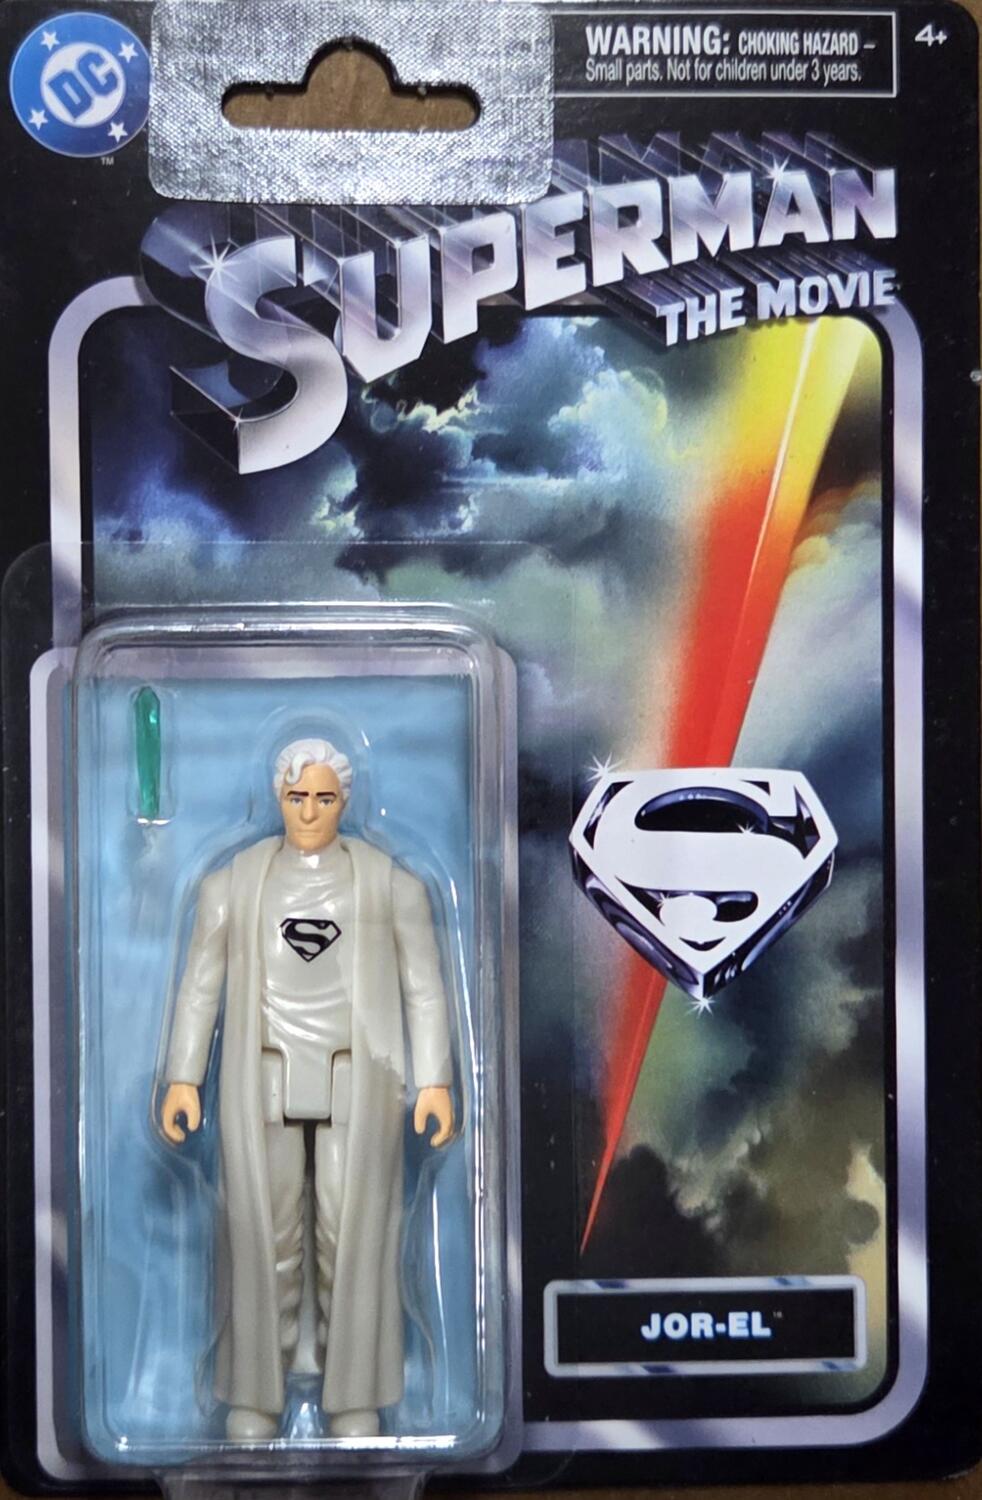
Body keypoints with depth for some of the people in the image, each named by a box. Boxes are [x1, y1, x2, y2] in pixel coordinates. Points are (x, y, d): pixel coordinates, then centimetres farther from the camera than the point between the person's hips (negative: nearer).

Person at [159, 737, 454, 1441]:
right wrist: (182, 1080, -1)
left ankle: (355, 1396, 13)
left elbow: (424, 988, 0)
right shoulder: (233, 882, 4)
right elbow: (201, 985, 5)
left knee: (356, 1235, 0)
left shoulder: (393, 882, 1)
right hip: (264, 1081, 1)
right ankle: (256, 1394, 15)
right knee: (262, 1233, 2)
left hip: (357, 1081, -1)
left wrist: (437, 1082, -7)